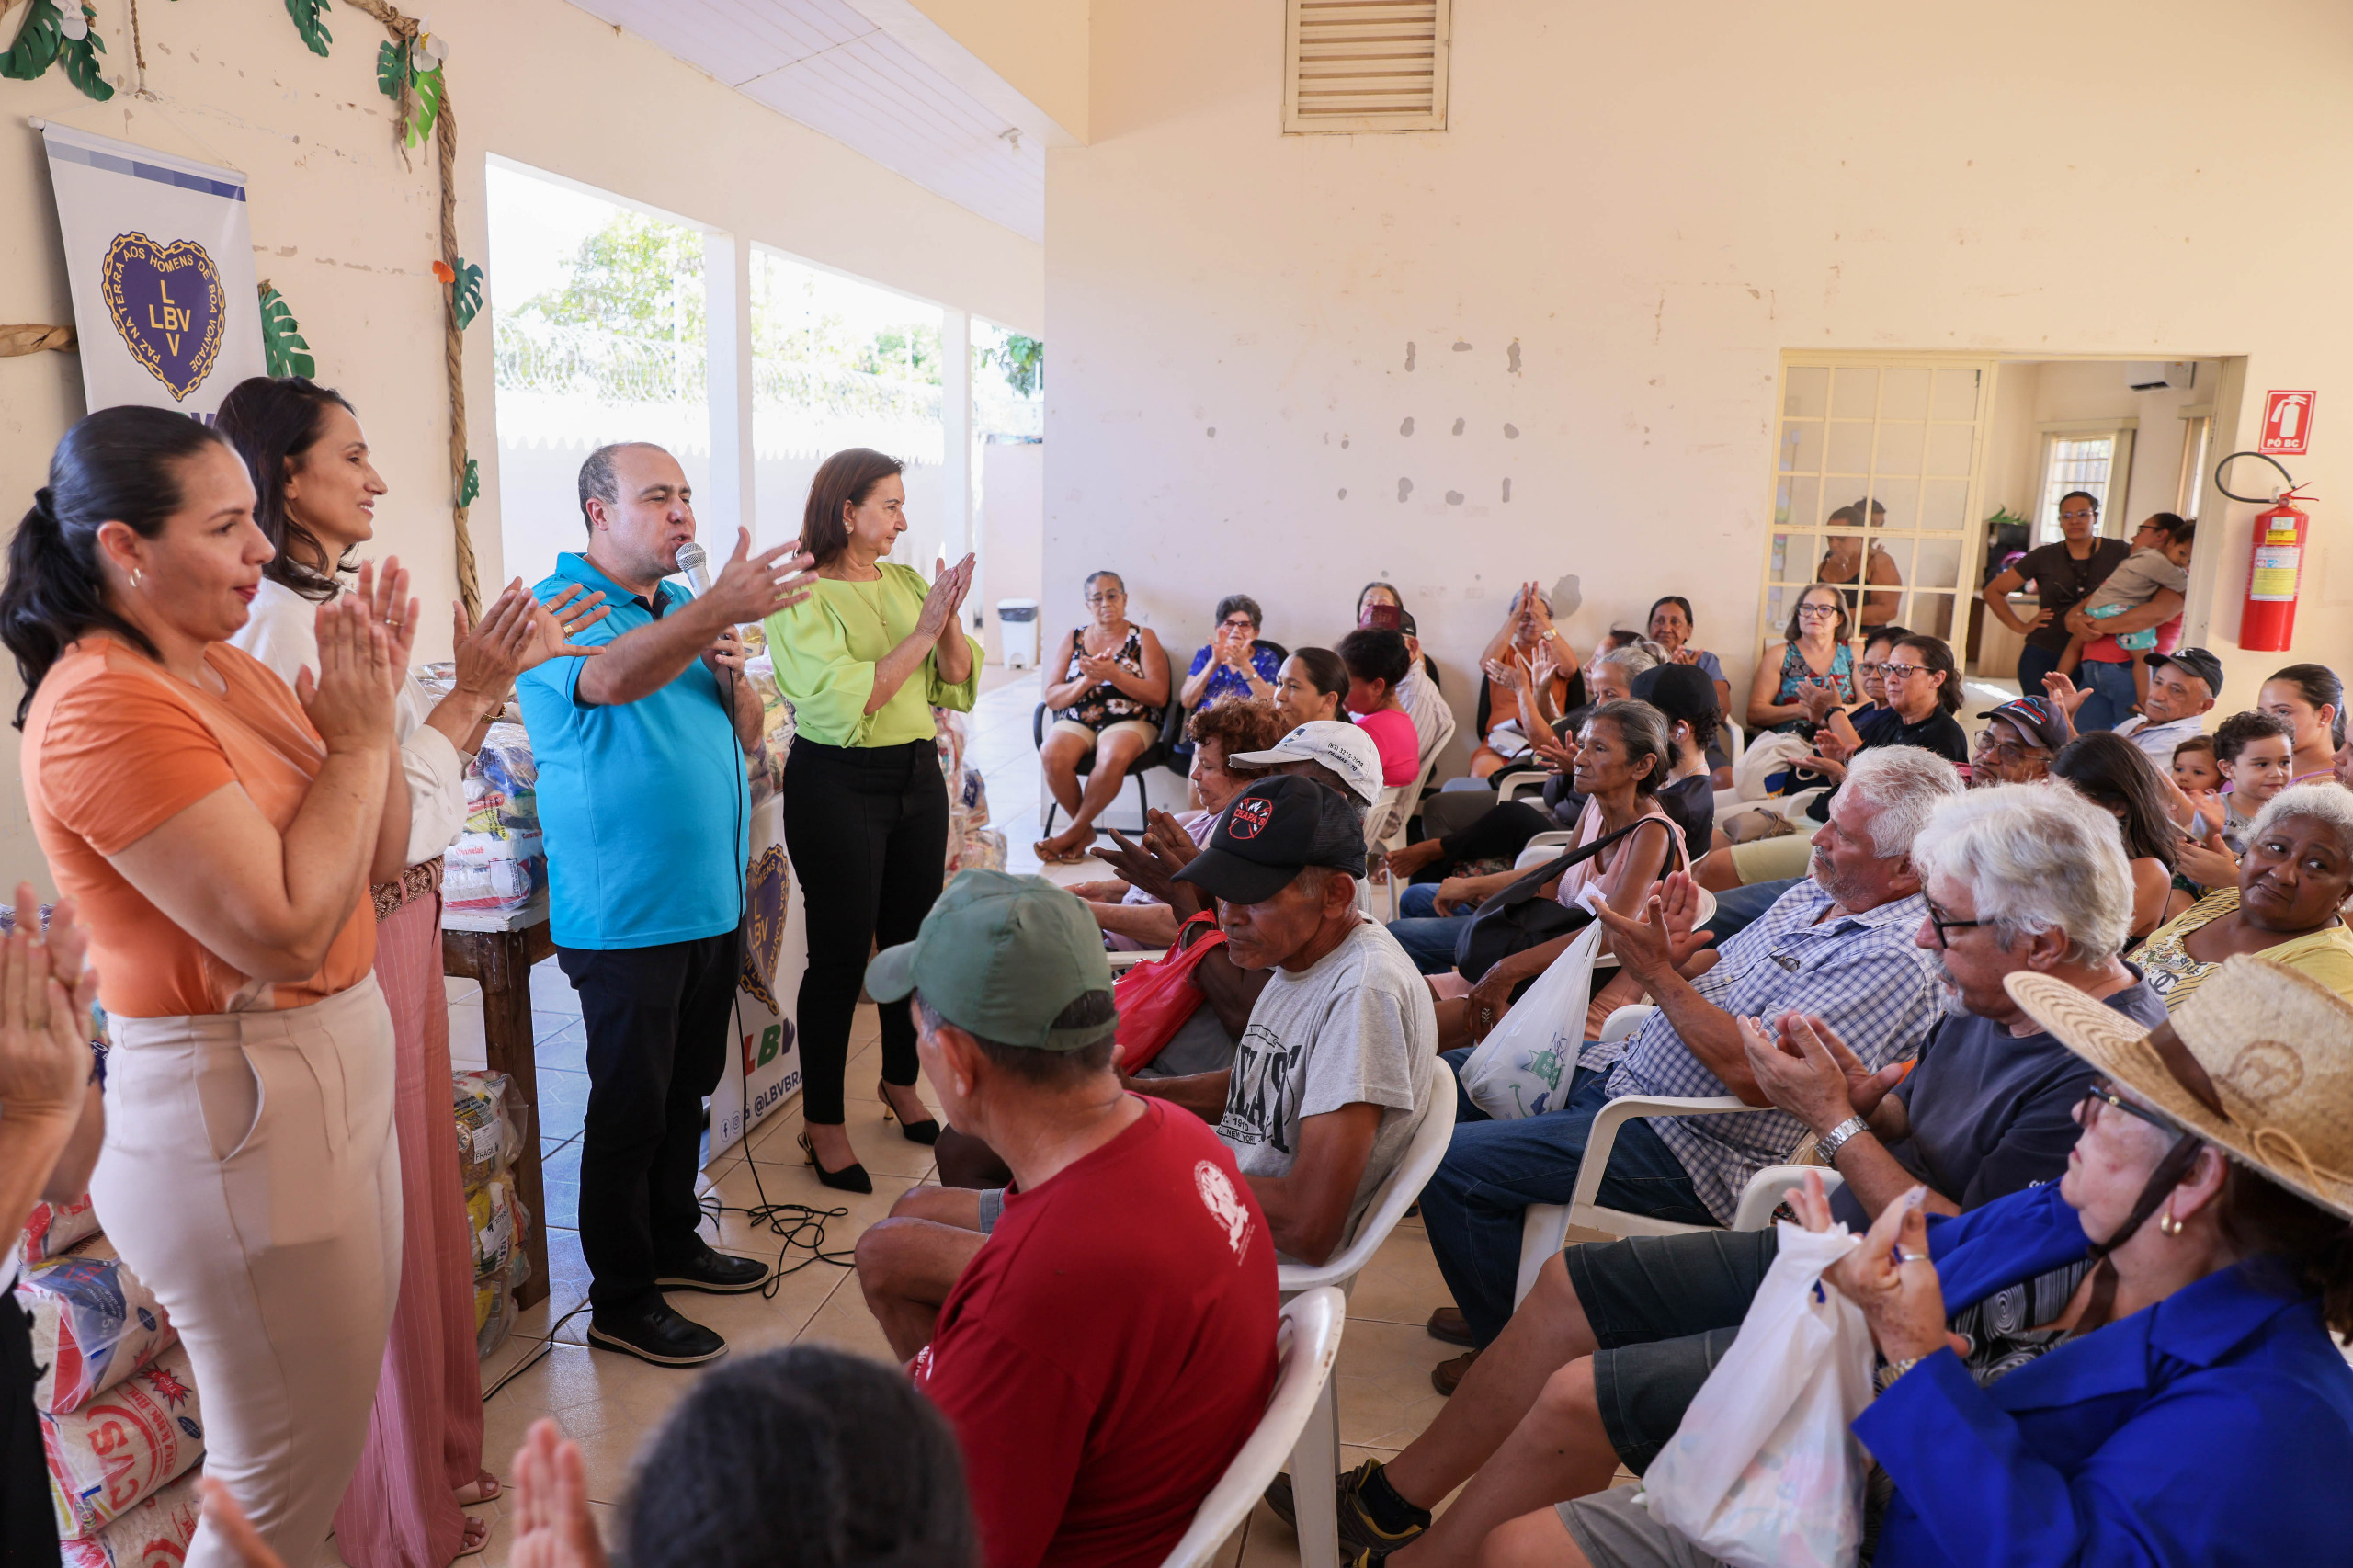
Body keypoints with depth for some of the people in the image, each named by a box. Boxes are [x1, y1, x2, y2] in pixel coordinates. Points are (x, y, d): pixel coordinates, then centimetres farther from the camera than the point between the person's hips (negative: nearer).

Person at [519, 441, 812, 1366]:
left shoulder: (686, 609, 13)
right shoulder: (558, 606, -11)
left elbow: (747, 736, 14)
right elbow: (610, 679, -34)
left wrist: (731, 674, -8)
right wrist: (719, 610, -49)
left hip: (711, 900, 8)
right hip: (626, 915, -7)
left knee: (687, 1087, 19)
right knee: (630, 1107, 2)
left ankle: (672, 1241, 36)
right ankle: (620, 1301, 16)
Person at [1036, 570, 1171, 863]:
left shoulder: (1143, 638, 10)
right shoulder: (1072, 640, 16)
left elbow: (1159, 696, -4)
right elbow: (1051, 698, 6)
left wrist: (1114, 675, -15)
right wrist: (1087, 680, -11)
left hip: (1129, 721, -2)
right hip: (1077, 721, 2)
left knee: (1114, 757, -37)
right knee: (1051, 755, -32)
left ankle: (1075, 830, -17)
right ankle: (1085, 830, -10)